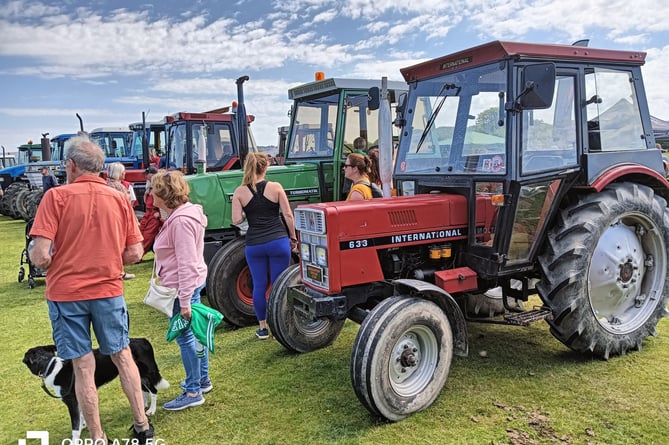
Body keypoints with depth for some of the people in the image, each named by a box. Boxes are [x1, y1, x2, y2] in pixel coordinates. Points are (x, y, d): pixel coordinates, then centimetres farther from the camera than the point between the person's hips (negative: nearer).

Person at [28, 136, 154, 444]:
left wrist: (42, 260, 7)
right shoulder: (120, 200, -1)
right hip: (109, 291, 2)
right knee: (122, 356, 17)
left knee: (84, 367, 9)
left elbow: (40, 256, -16)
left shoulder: (56, 196, -10)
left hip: (65, 293, -2)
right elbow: (134, 254, 0)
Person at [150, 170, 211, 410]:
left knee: (185, 337, -1)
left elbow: (187, 264, -25)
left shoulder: (181, 221, -23)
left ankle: (193, 392, 11)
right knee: (194, 333, 19)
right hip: (192, 283, 11)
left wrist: (184, 301, -24)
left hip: (184, 286, -11)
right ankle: (202, 380, 34)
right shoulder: (180, 215, 10)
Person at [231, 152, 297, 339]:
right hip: (279, 241, -1)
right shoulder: (275, 187, -3)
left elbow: (236, 220, -6)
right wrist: (293, 238, 8)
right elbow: (288, 215, -3)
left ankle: (262, 328, 20)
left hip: (254, 244, 1)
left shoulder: (240, 192, -1)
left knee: (259, 285, 11)